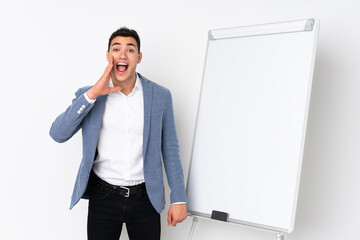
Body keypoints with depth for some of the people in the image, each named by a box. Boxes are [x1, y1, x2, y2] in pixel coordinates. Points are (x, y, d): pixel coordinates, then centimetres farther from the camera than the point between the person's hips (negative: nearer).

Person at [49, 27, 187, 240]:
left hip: (145, 198, 0)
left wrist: (179, 198, 0)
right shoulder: (89, 95, 0)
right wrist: (92, 94, -18)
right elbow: (58, 134, -10)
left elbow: (170, 150, 2)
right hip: (103, 198, 0)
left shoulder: (160, 96, -1)